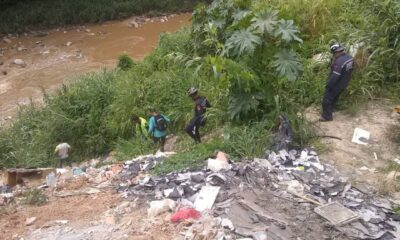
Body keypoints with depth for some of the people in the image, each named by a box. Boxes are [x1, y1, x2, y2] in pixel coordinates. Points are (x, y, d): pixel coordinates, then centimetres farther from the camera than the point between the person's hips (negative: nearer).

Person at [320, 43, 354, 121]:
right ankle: (329, 110, 45)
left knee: (326, 100, 7)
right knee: (334, 97, 27)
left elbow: (335, 76, -31)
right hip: (344, 84, 9)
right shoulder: (349, 58, -3)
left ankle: (327, 116, 16)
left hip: (336, 84, -9)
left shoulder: (339, 62, -32)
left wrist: (328, 85, -18)